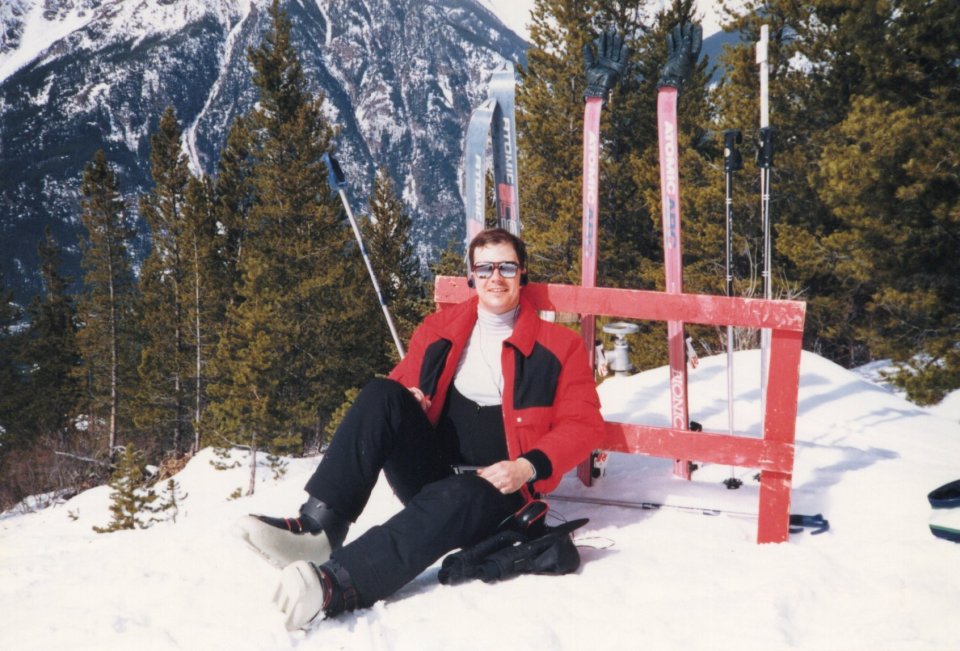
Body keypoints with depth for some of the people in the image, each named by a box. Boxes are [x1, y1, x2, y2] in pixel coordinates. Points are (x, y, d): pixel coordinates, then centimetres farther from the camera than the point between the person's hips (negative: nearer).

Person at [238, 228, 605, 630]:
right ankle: (320, 527, -34)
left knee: (454, 498, -41)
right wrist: (405, 400, -5)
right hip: (429, 471, 4)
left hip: (495, 487, -4)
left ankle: (337, 587, -59)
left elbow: (584, 425, -1)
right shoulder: (438, 328, 12)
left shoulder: (558, 345, 1)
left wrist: (528, 467, -17)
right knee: (380, 394, -23)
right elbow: (403, 381, 21)